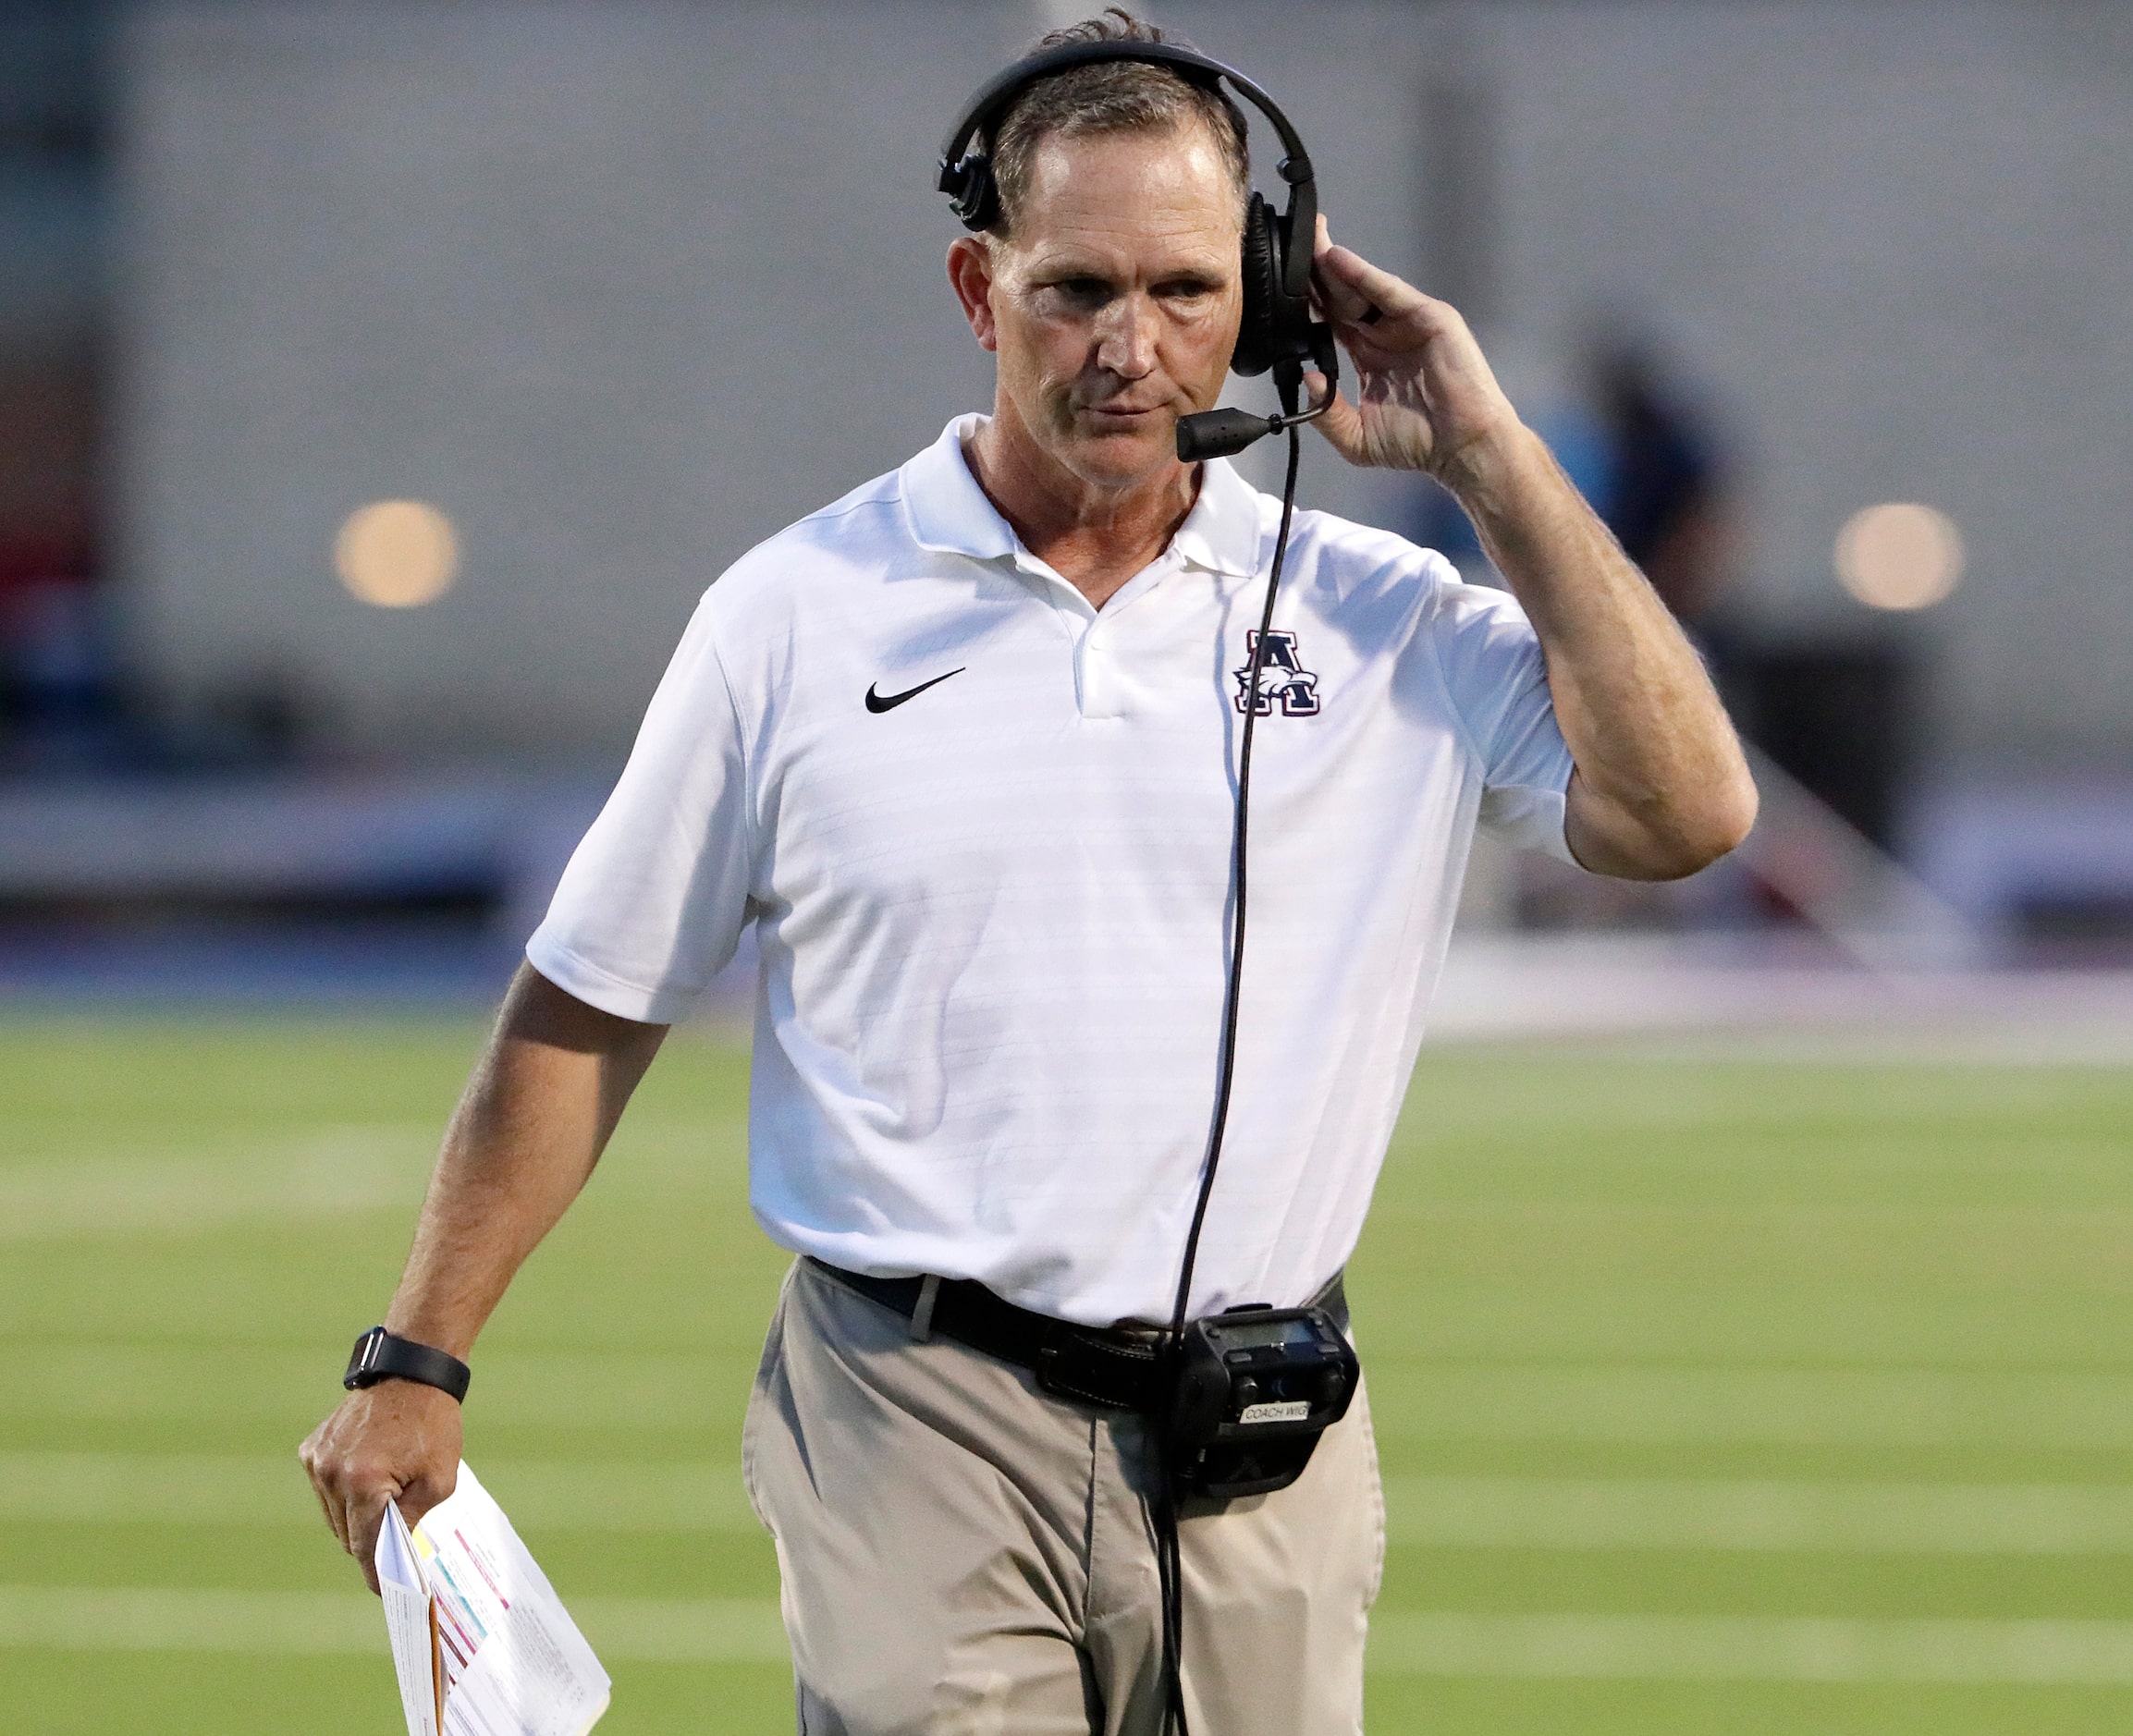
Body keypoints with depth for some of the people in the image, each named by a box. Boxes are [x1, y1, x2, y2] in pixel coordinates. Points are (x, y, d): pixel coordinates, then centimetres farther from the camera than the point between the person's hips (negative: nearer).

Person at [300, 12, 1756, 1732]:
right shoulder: (795, 615, 3)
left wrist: (1492, 456, -4)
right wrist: (416, 1365, 7)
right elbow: (587, 1015, 8)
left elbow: (1683, 809, -7)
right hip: (911, 1440, -2)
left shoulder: (1383, 621, 6)